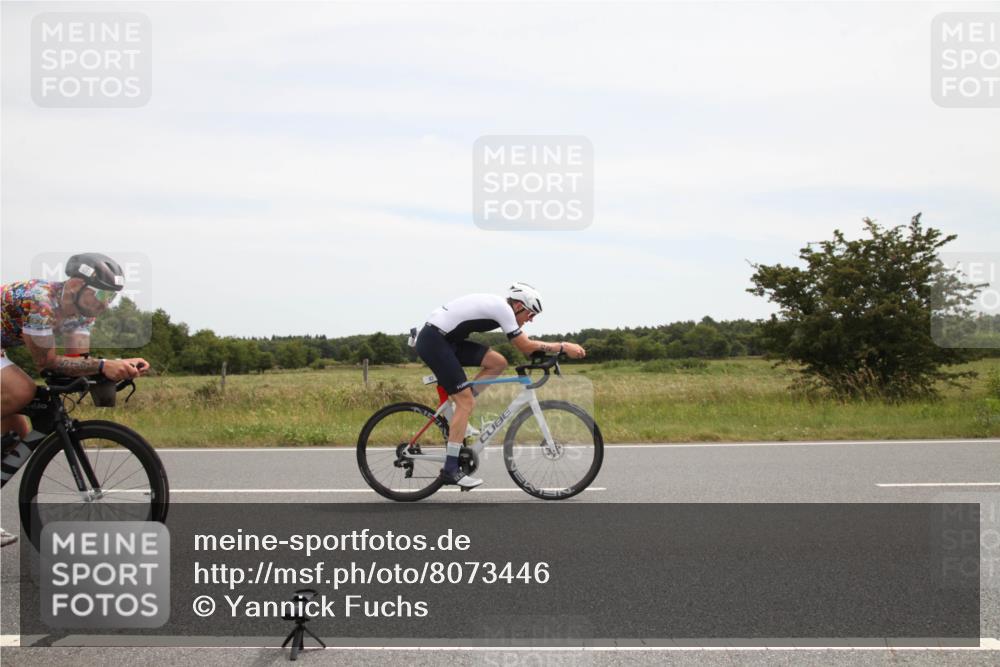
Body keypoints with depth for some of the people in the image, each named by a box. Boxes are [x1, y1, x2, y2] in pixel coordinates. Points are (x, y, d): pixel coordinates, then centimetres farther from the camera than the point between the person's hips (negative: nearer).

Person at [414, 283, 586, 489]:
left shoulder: (499, 306, 14)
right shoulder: (503, 309, -14)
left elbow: (525, 344, 17)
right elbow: (526, 347, -12)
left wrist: (561, 348, 9)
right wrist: (564, 347, -7)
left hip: (446, 339, 9)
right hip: (433, 340, -9)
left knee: (498, 363, 4)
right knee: (466, 402, -10)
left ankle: (458, 418, 7)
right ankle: (450, 470, -8)